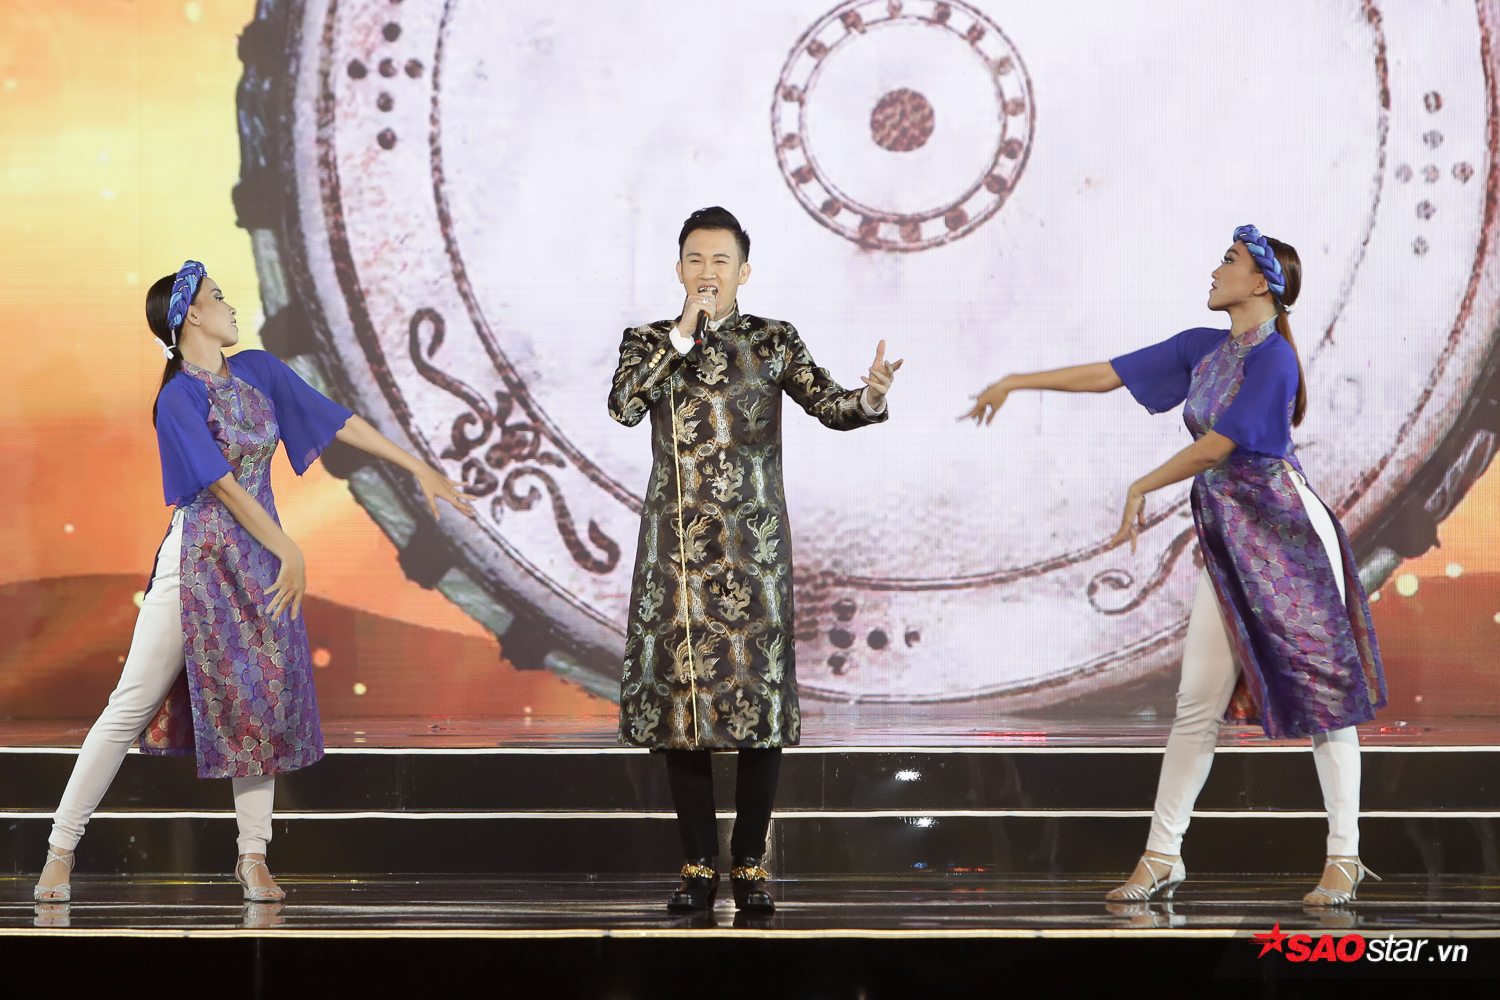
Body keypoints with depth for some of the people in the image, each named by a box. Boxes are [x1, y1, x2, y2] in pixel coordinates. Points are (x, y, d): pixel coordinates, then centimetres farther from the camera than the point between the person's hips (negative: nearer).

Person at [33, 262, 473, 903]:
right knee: (134, 704, -5)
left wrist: (420, 469, 9)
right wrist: (291, 554, -13)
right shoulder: (178, 400, -12)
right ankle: (61, 850, 0)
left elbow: (338, 421, 10)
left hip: (262, 560, 7)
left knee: (264, 703, 5)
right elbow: (225, 487, -15)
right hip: (198, 560, -6)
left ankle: (253, 856, 12)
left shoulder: (260, 371, 7)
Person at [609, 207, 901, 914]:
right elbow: (624, 406, -12)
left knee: (758, 689, -4)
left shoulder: (774, 342, 5)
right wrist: (683, 335, -16)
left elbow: (829, 406, -6)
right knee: (680, 689, 1)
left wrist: (869, 399, -28)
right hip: (676, 545, 1)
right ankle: (699, 865, 11)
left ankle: (750, 864, 6)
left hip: (752, 546, -1)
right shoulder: (649, 342, 7)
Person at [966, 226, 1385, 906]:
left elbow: (1216, 446, -15)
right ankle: (1162, 857, 9)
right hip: (1227, 543, 7)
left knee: (1324, 693, -1)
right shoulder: (1202, 348, 11)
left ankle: (1344, 857, 5)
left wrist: (1142, 488, -5)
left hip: (1289, 539, -7)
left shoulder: (1274, 357, -13)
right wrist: (1016, 382, 16)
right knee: (1196, 706, 5)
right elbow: (1106, 374, 16)